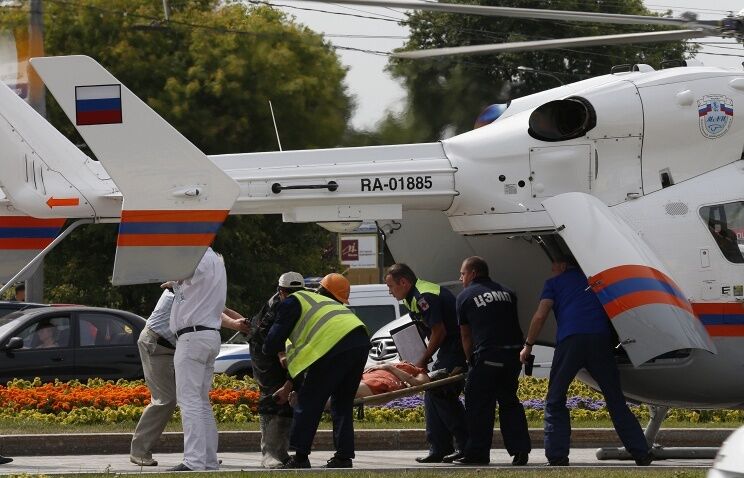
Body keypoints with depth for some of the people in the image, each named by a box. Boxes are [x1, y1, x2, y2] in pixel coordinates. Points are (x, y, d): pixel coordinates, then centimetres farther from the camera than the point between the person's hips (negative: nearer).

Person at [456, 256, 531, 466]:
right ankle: (520, 450, 7)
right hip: (514, 353, 5)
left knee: (479, 404, 3)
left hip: (488, 354, -5)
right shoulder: (507, 293, 19)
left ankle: (477, 452, 3)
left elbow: (466, 335, 9)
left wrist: (471, 360, 15)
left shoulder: (465, 297, 7)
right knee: (509, 401, 14)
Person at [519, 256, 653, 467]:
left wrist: (528, 345, 15)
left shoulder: (554, 283, 16)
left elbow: (540, 316, 6)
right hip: (601, 338, 3)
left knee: (555, 401, 7)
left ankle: (557, 456, -3)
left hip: (570, 339, -3)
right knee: (616, 401, 8)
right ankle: (642, 453, 3)